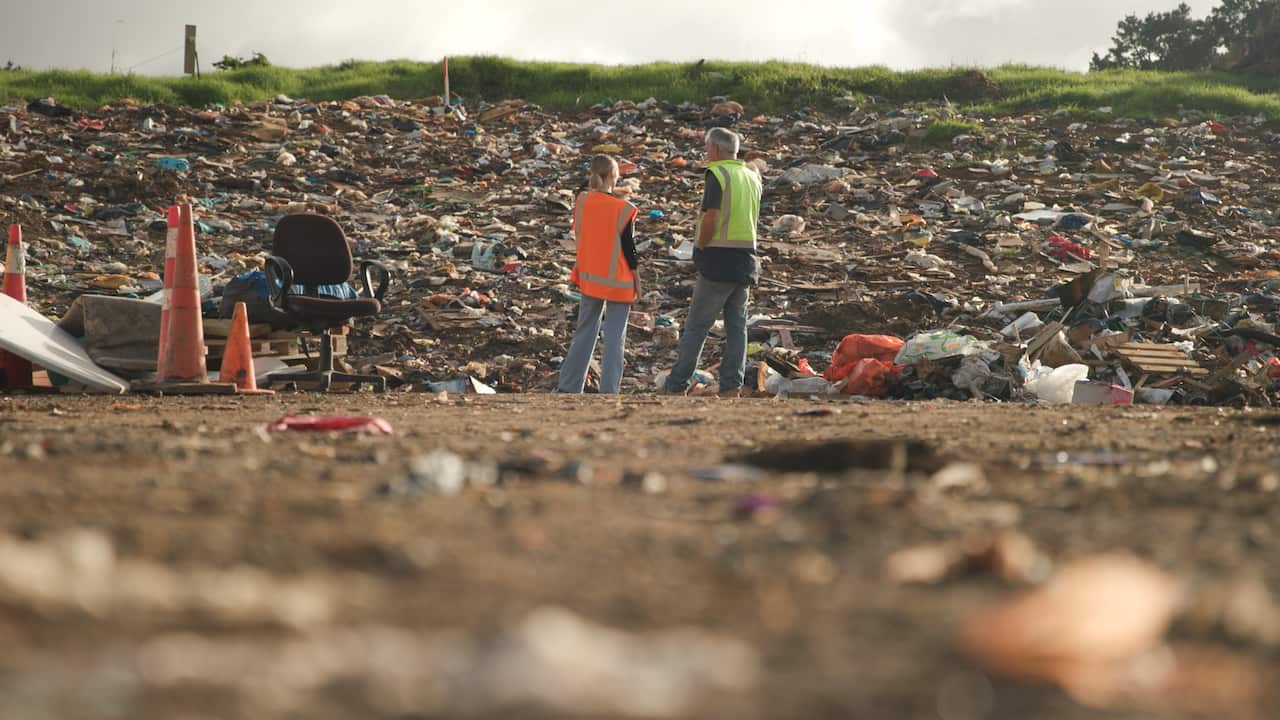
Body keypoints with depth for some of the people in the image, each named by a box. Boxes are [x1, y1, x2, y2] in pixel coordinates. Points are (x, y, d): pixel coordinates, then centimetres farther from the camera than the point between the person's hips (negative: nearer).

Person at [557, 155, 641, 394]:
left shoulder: (581, 201, -3)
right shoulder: (624, 209, -15)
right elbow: (629, 248, -9)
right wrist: (637, 280, 2)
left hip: (589, 277, 5)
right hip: (618, 282, -5)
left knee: (585, 332, 17)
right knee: (615, 338, 2)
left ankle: (568, 387, 19)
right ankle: (608, 392, 0)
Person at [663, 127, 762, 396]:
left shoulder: (717, 174, -11)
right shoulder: (752, 176, 13)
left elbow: (711, 218, -18)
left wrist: (701, 249, -7)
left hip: (719, 261, -6)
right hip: (746, 260, 6)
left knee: (696, 326, -1)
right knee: (737, 326, 7)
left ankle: (676, 386, 2)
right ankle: (731, 386, 2)